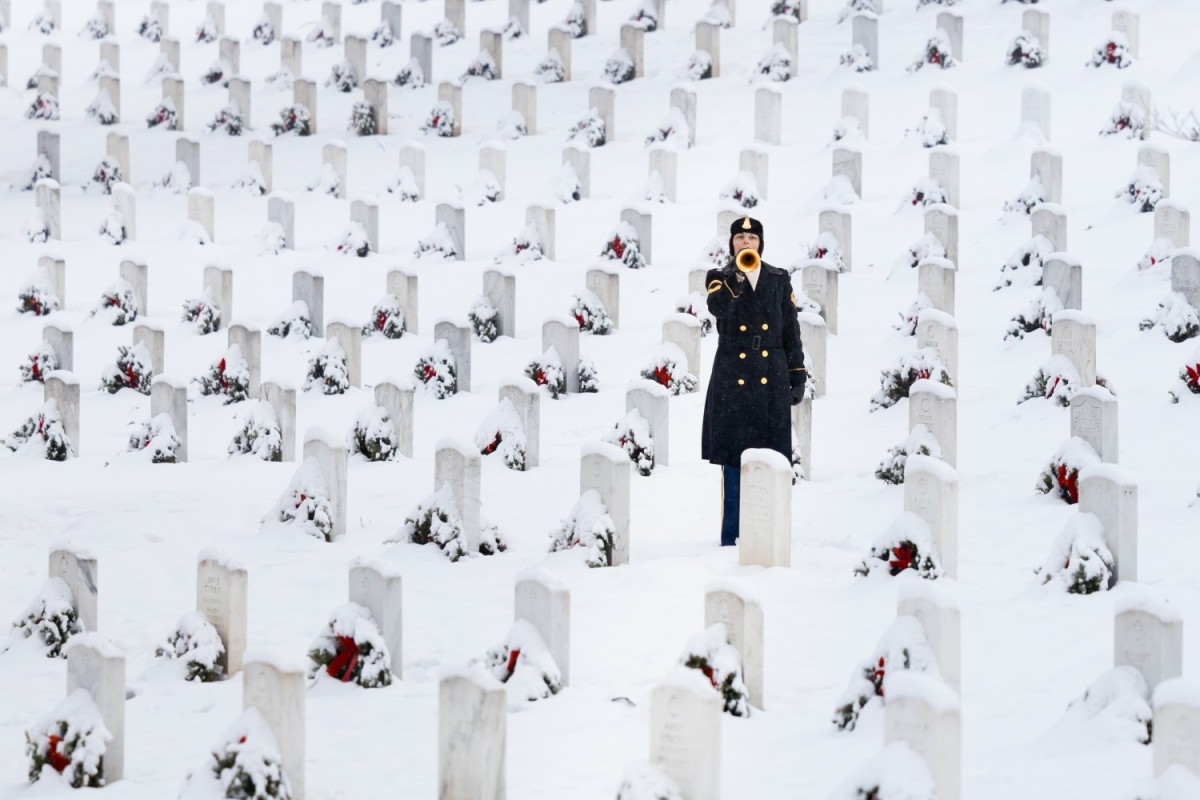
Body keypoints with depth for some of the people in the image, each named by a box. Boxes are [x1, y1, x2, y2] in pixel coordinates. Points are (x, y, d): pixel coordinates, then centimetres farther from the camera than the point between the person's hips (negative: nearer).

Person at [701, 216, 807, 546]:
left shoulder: (779, 280, 10)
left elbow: (791, 330, 11)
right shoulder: (720, 278, 4)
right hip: (733, 381, -1)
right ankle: (731, 536, 3)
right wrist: (735, 280, -34)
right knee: (733, 459, -2)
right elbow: (717, 307, -19)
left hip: (771, 381, 2)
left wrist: (798, 374, 6)